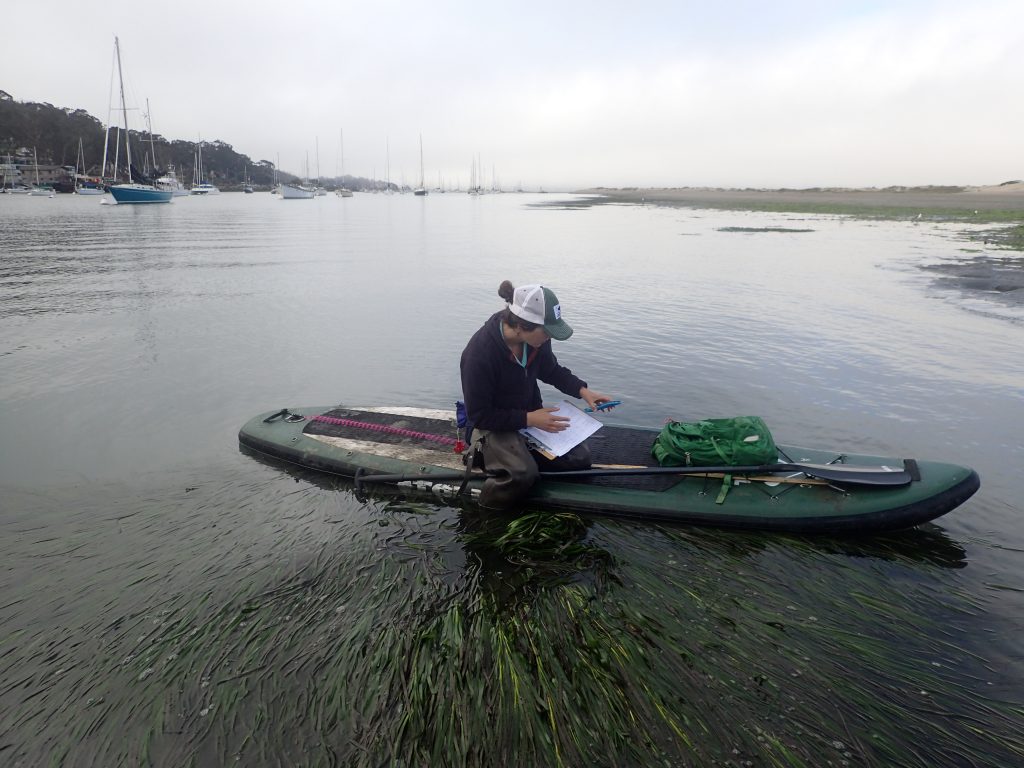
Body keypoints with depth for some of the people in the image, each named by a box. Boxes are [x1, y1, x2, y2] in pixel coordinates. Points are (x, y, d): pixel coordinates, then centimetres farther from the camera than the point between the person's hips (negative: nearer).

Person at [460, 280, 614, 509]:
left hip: (532, 415, 7)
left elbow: (552, 370, 10)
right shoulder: (479, 353, -30)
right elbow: (479, 415, -22)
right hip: (494, 425, -6)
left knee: (579, 458, -11)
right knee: (523, 474, -33)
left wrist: (582, 390, -5)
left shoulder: (536, 339, -12)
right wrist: (528, 419, -27)